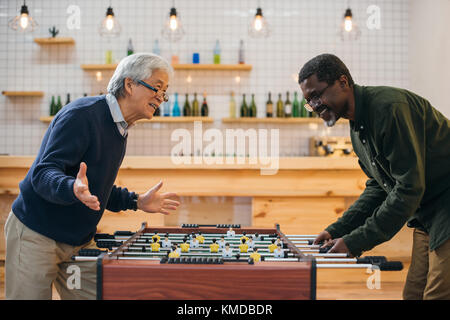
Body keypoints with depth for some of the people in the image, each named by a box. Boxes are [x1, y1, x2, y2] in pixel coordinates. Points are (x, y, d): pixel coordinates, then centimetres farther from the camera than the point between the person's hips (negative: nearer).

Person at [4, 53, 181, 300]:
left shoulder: (119, 128, 12)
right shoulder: (82, 115, -18)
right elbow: (43, 174, -25)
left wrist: (137, 202, 12)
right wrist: (73, 189, -45)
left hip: (79, 241, 8)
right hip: (36, 235, -8)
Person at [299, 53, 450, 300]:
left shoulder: (389, 106, -22)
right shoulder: (358, 127, 9)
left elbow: (409, 187, -25)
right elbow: (378, 187, 16)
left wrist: (356, 241, -21)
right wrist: (338, 230, 4)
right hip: (426, 215, 9)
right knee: (413, 294, 10)